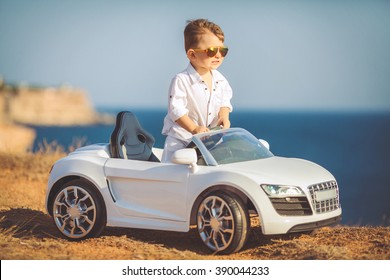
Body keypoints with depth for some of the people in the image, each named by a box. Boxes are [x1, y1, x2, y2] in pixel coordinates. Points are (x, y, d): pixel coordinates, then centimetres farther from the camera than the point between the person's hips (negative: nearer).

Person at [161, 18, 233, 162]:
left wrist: (224, 116, -7)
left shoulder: (220, 79, 1)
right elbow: (176, 110, -22)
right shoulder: (181, 80, -18)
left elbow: (225, 101, 14)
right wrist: (194, 129, -30)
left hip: (211, 138, 5)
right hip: (181, 139, -5)